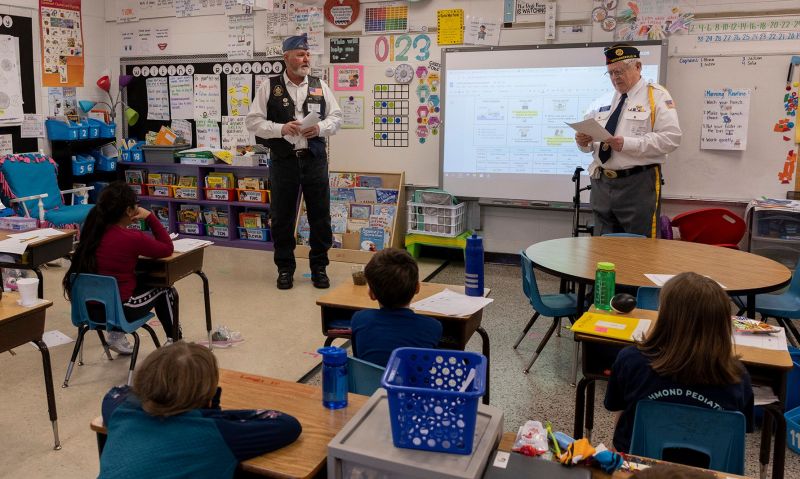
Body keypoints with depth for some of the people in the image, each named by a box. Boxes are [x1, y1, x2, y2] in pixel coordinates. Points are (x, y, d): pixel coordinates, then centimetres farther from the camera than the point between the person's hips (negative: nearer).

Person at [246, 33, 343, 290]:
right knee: (282, 217, 7)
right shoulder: (269, 87, 1)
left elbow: (336, 117, 10)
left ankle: (319, 267, 20)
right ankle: (285, 268, 22)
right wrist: (281, 128, -15)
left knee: (320, 215, 5)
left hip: (315, 160, 2)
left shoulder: (320, 86, 8)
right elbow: (253, 121, -1)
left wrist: (320, 128, -10)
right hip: (283, 161, -1)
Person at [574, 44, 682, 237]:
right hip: (602, 183, 5)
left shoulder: (656, 95, -1)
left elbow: (671, 137, -12)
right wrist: (583, 141, -7)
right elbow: (591, 138, 18)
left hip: (638, 184, -5)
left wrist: (627, 144, -21)